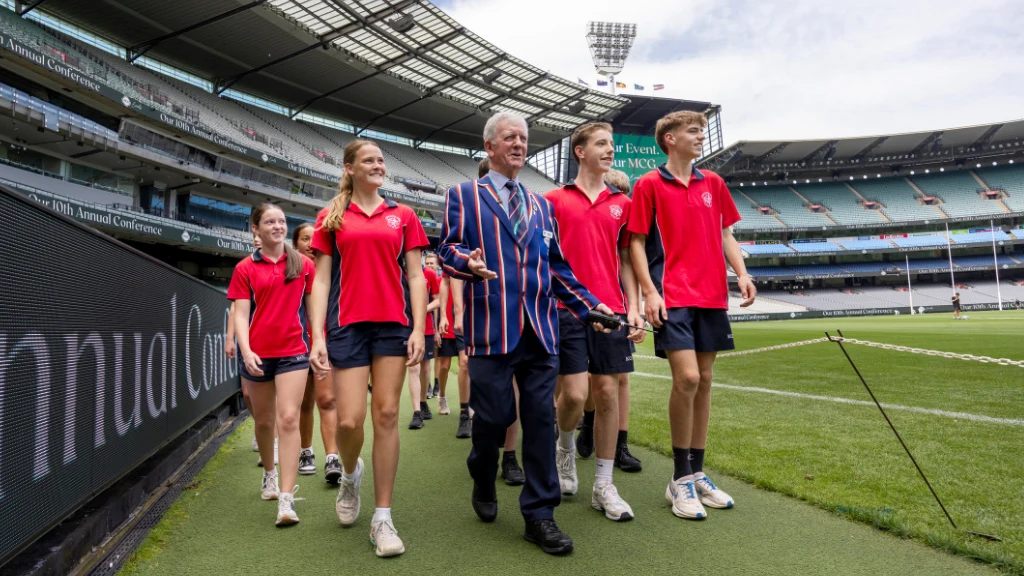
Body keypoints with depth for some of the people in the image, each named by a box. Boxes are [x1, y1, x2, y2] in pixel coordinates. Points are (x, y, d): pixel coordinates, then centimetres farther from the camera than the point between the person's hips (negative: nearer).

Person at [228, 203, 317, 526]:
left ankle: (286, 499, -10)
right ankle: (269, 473, 42)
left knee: (289, 419, -11)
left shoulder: (303, 265, 4)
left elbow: (312, 305, 10)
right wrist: (246, 350, -15)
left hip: (293, 351, -1)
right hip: (257, 353, 1)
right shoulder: (246, 268, 3)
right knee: (263, 420, 16)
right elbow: (241, 314, -1)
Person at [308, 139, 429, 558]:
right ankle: (350, 475, 31)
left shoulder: (402, 216, 10)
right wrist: (318, 336, -5)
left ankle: (383, 518, 10)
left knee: (386, 415, 0)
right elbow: (321, 280, 4)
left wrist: (418, 329, -3)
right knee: (349, 420, -5)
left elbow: (415, 276, 7)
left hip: (393, 324, 1)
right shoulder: (331, 218, 9)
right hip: (347, 325, -1)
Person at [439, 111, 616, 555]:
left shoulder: (541, 205, 21)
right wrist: (468, 262, -24)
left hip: (540, 329, 4)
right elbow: (449, 250, -2)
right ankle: (483, 485, 31)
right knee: (492, 418, 1)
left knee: (541, 420, 2)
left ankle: (539, 514, 13)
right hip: (491, 327, -4)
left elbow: (556, 266, 21)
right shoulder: (464, 196, 8)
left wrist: (589, 304, 13)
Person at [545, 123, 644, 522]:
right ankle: (565, 447, 27)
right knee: (574, 393, -7)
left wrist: (633, 306, 5)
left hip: (611, 309, 3)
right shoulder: (555, 200, 5)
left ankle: (603, 486, 14)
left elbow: (625, 260, 15)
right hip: (567, 308, -3)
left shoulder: (621, 203, 14)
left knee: (608, 391, 3)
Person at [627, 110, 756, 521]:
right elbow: (636, 241, -1)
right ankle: (680, 480, 1)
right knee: (686, 377, -15)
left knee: (704, 380, 8)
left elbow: (725, 234, 18)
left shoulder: (713, 183, 15)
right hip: (672, 297, -5)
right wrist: (649, 290, -12)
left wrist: (741, 273, 2)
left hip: (711, 295, 5)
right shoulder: (648, 185, 1)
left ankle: (697, 474, 20)